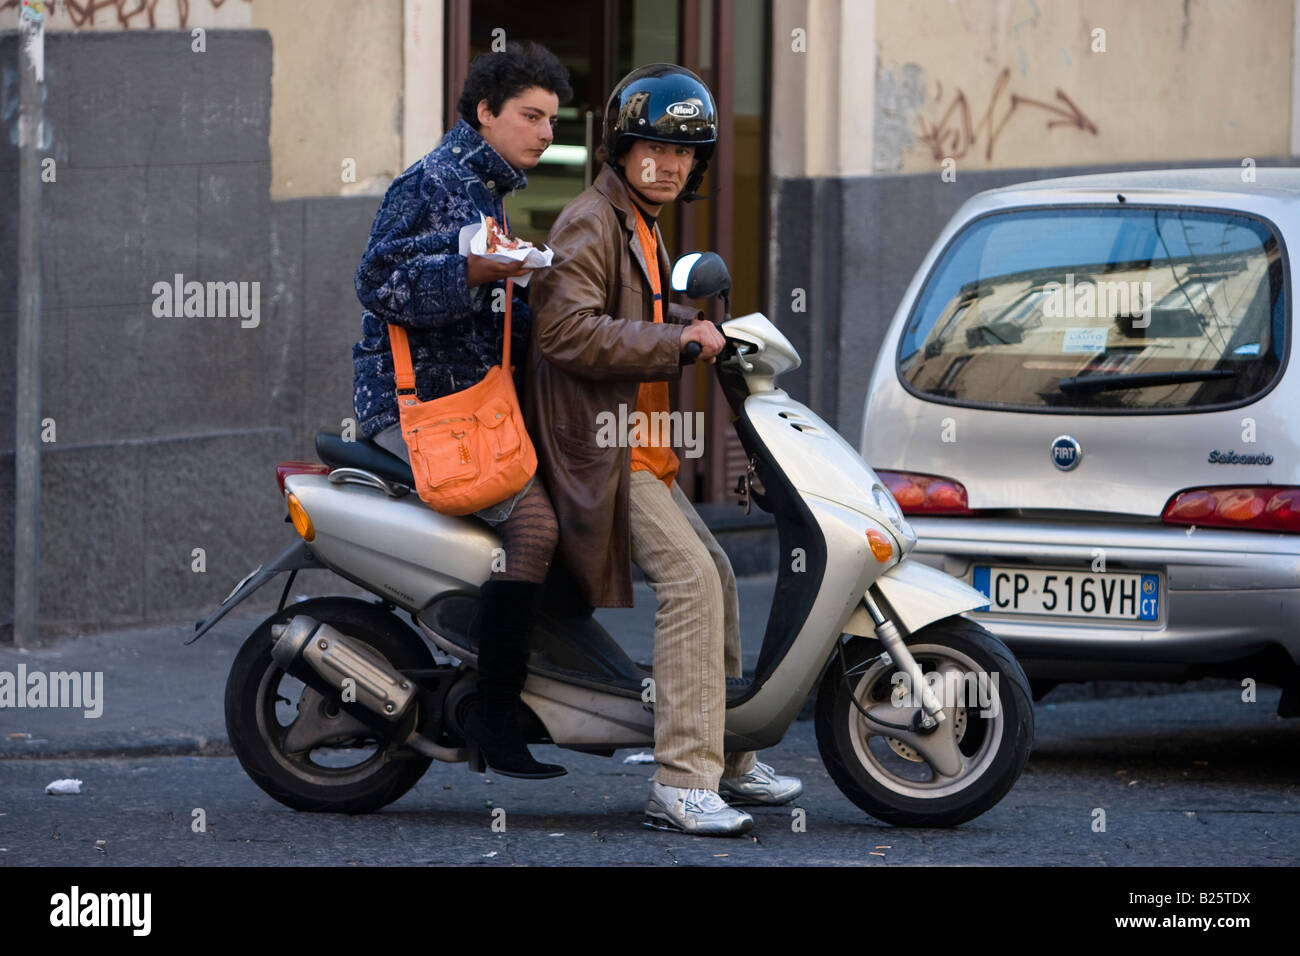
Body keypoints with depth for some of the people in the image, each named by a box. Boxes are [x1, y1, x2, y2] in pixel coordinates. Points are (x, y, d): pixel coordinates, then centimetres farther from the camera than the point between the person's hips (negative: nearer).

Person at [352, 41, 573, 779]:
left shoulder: (492, 193, 22)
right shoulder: (432, 184, -10)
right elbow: (381, 281, -22)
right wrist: (474, 270, -31)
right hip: (419, 403, -11)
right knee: (533, 519, -25)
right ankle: (495, 716, -24)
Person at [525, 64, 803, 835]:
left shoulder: (643, 229, 20)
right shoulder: (590, 226, -12)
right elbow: (567, 330, -26)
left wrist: (710, 330, 19)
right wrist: (677, 341, -26)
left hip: (641, 448, 11)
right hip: (598, 448, -11)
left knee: (716, 577, 17)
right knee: (690, 577, -22)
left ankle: (728, 760, 31)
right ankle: (681, 785, -26)